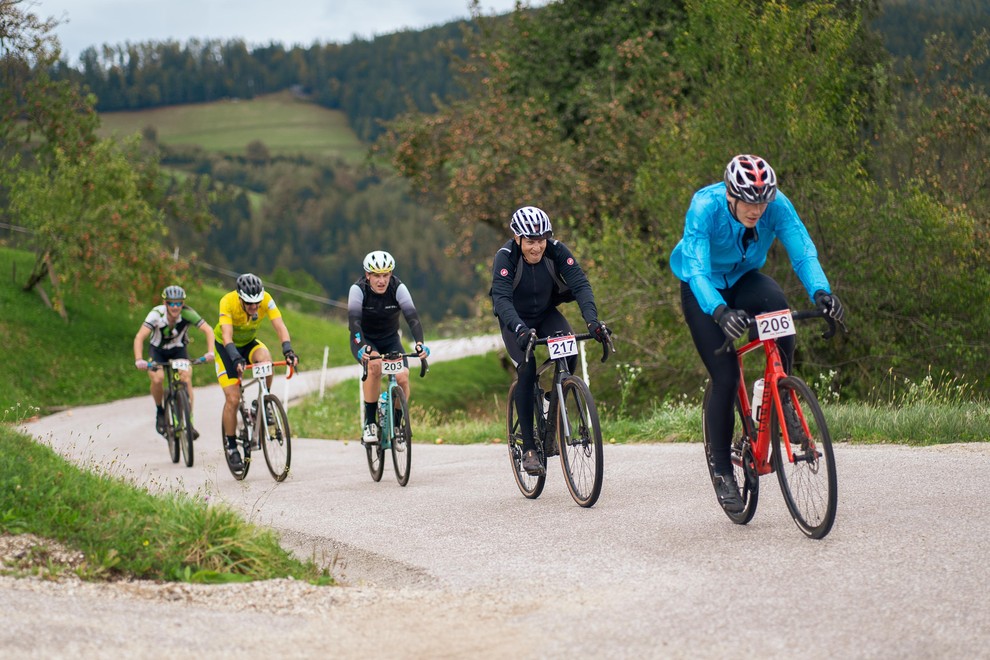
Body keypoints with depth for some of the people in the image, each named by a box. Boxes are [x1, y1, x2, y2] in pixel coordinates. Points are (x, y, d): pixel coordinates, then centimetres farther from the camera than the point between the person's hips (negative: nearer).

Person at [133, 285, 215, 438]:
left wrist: (210, 352, -46)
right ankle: (159, 411, 2)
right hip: (158, 350, -1)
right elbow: (140, 337, -37)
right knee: (157, 379, -26)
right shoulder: (156, 314, -30)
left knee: (186, 378, -23)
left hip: (179, 349, 1)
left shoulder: (188, 313, -27)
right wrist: (139, 360, -51)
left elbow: (208, 330, -30)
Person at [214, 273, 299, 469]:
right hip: (226, 347, -2)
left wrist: (288, 350, -51)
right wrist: (237, 360, -57)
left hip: (249, 343, 2)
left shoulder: (266, 299, -26)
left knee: (265, 359, -33)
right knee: (233, 399, -12)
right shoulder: (228, 302, -33)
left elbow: (280, 326, -34)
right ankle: (231, 446, 5)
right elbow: (226, 336, -41)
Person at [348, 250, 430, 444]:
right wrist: (363, 347, -52)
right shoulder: (358, 289, -23)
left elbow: (412, 317, -30)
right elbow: (354, 321, -34)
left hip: (390, 340, 2)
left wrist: (419, 343, -47)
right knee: (374, 365, -34)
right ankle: (369, 423, -22)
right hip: (364, 341, -2)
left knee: (402, 377, -21)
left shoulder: (398, 288, -20)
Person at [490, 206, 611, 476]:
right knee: (527, 370, -23)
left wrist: (592, 320, -46)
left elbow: (580, 284, -29)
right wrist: (521, 330, -57)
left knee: (569, 356, -25)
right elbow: (501, 298, -39)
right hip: (516, 320, -2)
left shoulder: (557, 251, -21)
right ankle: (528, 448, -17)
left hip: (547, 314, 2)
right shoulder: (505, 257, -28)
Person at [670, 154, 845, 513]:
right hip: (704, 290, -3)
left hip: (744, 280, 3)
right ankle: (722, 471, 3)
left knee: (775, 301, -33)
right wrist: (720, 311, -59)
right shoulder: (705, 207, -32)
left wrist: (820, 292, -51)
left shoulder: (777, 205, -24)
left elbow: (803, 251, -31)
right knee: (725, 376, -14)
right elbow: (696, 269, -42)